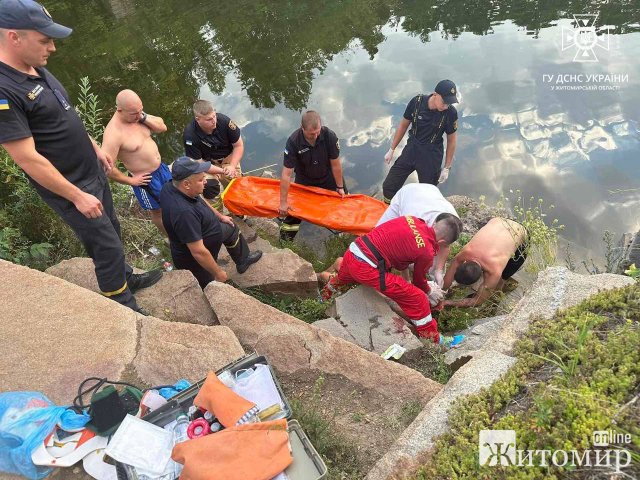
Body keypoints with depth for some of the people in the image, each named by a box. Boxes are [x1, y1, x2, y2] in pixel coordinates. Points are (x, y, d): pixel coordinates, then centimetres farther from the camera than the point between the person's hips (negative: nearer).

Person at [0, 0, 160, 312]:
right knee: (107, 246, 0)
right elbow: (27, 159, -25)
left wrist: (95, 148, 19)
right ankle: (124, 308, 17)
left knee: (111, 232, 22)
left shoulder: (37, 69, 3)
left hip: (92, 172, 9)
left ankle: (126, 279, 42)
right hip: (68, 188, -9)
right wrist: (77, 196, -21)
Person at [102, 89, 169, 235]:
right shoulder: (114, 133, -30)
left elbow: (162, 127, -2)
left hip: (161, 168, 8)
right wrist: (130, 181, -17)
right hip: (146, 180, -8)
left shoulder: (137, 115, -8)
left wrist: (144, 117, -19)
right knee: (157, 211, 16)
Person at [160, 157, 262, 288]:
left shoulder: (171, 186, -16)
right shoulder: (184, 213, -44)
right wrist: (218, 273, -22)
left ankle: (243, 260, 45)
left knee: (230, 228, 26)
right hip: (194, 261, -8)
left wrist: (220, 216, 18)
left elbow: (200, 200, 6)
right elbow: (198, 252, -37)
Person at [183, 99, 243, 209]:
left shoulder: (224, 121, -27)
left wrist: (232, 167, -23)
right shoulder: (190, 135, -30)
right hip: (206, 163, -1)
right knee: (209, 185, -19)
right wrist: (222, 171, -29)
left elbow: (239, 145, -12)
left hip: (228, 158, 1)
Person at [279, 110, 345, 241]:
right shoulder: (293, 141, -33)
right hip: (304, 180, -1)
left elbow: (335, 164, -18)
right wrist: (283, 202, -26)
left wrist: (340, 187, -7)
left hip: (327, 177, 1)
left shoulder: (330, 136, -31)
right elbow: (286, 173, -29)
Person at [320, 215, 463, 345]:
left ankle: (327, 293, 73)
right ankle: (433, 341, 20)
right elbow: (419, 280, 12)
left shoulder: (413, 220, 10)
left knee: (343, 278, 44)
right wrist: (429, 291, 36)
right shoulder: (427, 252, -7)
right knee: (418, 299, 5)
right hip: (367, 270, -7)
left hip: (351, 252, 8)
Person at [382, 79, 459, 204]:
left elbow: (451, 139, -4)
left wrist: (447, 167, 0)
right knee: (388, 187, 4)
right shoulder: (417, 102, -15)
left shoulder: (451, 112, -18)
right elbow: (403, 125, 1)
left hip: (431, 156, -2)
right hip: (411, 149, 2)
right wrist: (392, 149, 7)